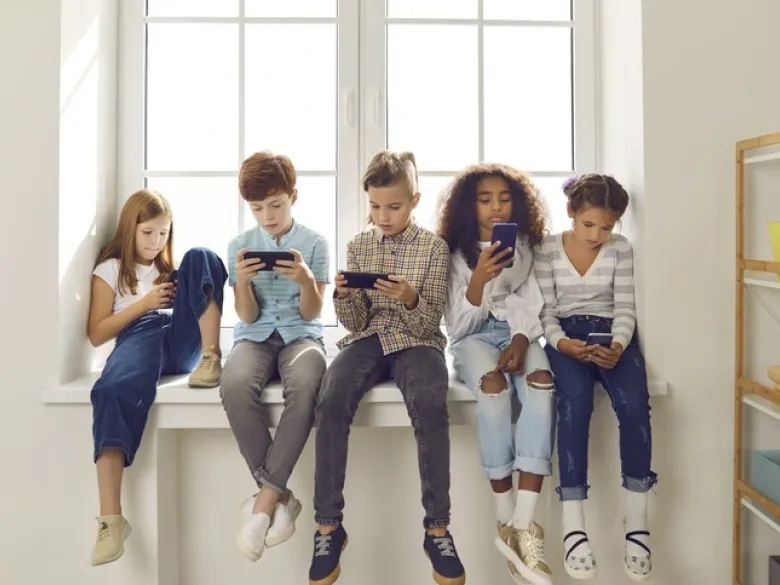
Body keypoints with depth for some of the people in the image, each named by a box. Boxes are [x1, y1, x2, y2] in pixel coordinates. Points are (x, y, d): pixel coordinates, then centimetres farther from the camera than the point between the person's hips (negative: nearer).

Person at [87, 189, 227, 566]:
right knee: (113, 390, -38)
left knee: (200, 257, -15)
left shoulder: (171, 268, 33)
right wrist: (144, 303, 2)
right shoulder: (110, 269, 22)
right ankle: (111, 519, -41)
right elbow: (96, 334, 12)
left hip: (183, 341, 3)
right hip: (139, 338, -2)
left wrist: (181, 296, 3)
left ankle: (212, 357, -33)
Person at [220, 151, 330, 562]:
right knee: (235, 386, -35)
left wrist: (306, 279, -21)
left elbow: (311, 314, 0)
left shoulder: (314, 243, 3)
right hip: (256, 336, 2)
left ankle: (266, 497, -24)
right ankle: (281, 496, -20)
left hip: (300, 335, -1)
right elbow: (247, 316, 4)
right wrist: (242, 280, -16)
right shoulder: (240, 245, 7)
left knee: (306, 385, -38)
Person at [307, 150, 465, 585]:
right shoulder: (358, 245, 9)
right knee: (331, 403, -28)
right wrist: (344, 297, -15)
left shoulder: (434, 247, 1)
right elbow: (355, 322, 7)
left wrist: (411, 299, -24)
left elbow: (430, 323, -3)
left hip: (416, 341, -2)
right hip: (369, 339, 2)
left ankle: (438, 527, -17)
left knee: (431, 406, -34)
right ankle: (329, 525, -14)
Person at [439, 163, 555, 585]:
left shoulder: (527, 248, 9)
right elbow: (459, 326, -5)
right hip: (474, 337, -2)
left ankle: (524, 525, -33)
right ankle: (506, 521, -23)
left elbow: (532, 306, 3)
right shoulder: (456, 253, 1)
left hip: (519, 334, 2)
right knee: (494, 386, -36)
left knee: (542, 384, -32)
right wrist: (479, 279, -22)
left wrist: (520, 341, -18)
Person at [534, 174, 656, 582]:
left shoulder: (621, 249, 5)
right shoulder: (548, 250, 1)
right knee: (575, 401, -33)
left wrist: (618, 345, -19)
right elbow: (547, 312, 0)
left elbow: (624, 308, 2)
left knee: (634, 403, -29)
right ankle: (573, 528, -30)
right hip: (566, 337, -1)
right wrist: (561, 342, -21)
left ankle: (637, 525, -18)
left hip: (612, 334, 2)